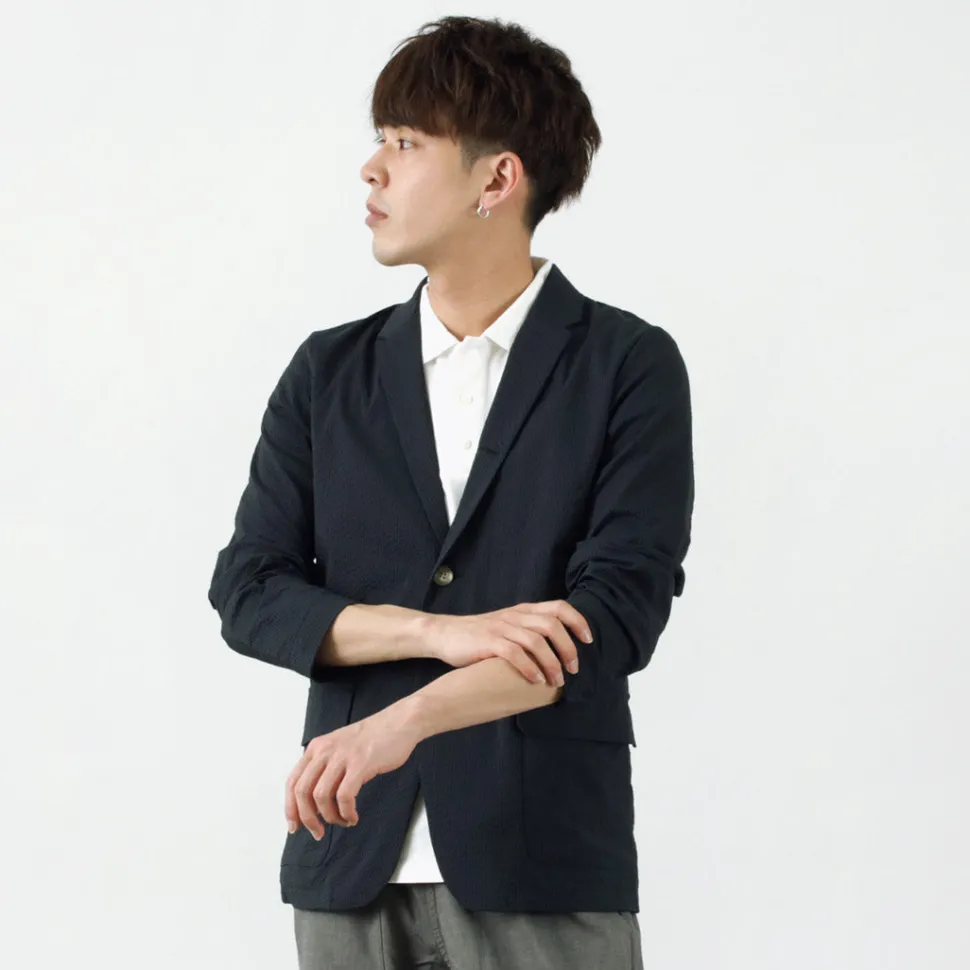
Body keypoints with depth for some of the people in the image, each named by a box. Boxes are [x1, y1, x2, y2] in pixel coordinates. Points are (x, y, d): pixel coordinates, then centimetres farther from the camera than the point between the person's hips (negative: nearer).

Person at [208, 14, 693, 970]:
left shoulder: (629, 366, 0)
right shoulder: (329, 373, 11)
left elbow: (618, 611, -10)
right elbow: (248, 593, 4)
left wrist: (400, 723, -19)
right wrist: (442, 630, -12)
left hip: (544, 866, -3)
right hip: (354, 865, 3)